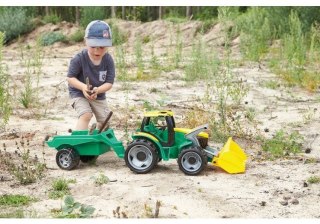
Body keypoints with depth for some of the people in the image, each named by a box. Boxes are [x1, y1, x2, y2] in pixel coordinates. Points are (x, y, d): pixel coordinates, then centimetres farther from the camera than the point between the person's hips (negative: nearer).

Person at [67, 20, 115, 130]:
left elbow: (109, 83, -16)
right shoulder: (79, 59, -24)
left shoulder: (108, 60, -17)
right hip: (79, 93, -4)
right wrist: (83, 87, -36)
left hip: (99, 95, 4)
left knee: (104, 121, 9)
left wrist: (97, 90, -35)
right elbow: (70, 78, -18)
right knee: (86, 115, -27)